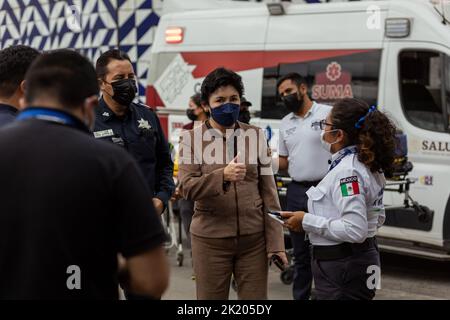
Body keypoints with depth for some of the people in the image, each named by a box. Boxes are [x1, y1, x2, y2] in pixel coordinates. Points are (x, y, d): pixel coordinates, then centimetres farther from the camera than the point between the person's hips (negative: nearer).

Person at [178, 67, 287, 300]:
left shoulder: (255, 135, 5)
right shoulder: (192, 138, 0)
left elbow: (268, 191, 5)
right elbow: (186, 187, -11)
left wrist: (275, 241, 1)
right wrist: (222, 176, -28)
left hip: (254, 238, 1)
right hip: (210, 238, -1)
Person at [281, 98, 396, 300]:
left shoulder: (347, 171, -21)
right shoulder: (367, 164, 9)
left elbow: (355, 230, -27)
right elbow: (377, 218, 17)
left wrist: (307, 221, -19)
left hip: (342, 268, -10)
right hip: (361, 257, 10)